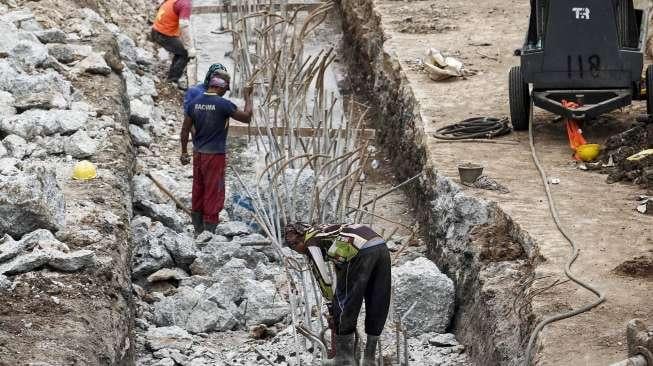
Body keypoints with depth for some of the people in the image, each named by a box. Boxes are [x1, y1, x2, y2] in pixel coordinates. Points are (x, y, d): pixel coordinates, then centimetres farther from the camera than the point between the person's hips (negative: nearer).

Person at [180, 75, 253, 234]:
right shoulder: (223, 104, -15)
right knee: (213, 193, 1)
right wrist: (248, 96, 8)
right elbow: (247, 117, -5)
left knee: (198, 191, 14)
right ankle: (209, 231, 3)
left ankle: (198, 230, 22)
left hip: (198, 154, 6)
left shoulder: (194, 103, 1)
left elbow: (185, 130, 7)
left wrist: (184, 152, 18)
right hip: (215, 155, -6)